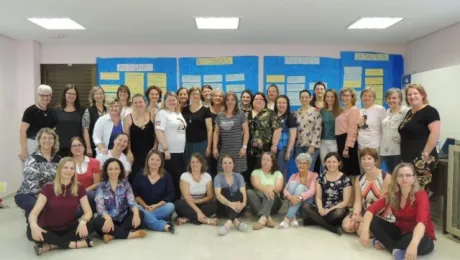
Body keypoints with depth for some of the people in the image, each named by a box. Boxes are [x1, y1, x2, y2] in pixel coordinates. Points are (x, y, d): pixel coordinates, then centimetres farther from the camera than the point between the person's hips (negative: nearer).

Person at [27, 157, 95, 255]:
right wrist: (34, 225, -40)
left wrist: (82, 222, -31)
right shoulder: (48, 188, -10)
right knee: (32, 232, -33)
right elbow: (34, 212, -17)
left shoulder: (79, 188, -5)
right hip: (48, 229, -1)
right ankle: (73, 244, -26)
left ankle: (50, 245, -24)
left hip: (68, 228, 2)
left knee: (89, 225, -26)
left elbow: (88, 212, -8)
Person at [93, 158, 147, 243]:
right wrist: (108, 218, -38)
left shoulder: (125, 184, 2)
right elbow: (100, 206, -16)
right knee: (97, 222, -32)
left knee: (140, 214, -23)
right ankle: (130, 234, -26)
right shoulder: (101, 187, -3)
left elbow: (131, 201, -10)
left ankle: (113, 234, -28)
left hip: (124, 218, 2)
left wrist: (136, 214, -32)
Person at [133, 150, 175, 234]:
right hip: (144, 208, 0)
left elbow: (171, 195, -2)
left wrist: (156, 205, -14)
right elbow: (135, 194, 1)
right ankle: (165, 225, -41)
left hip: (160, 208, 0)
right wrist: (145, 206, -13)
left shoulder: (167, 176, 6)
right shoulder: (140, 176, 8)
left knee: (170, 206, -30)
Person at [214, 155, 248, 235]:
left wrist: (243, 203, -37)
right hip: (223, 208, -1)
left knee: (239, 193, -27)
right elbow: (218, 194, -23)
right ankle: (236, 221, -42)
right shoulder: (218, 177, -5)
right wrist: (229, 203, -42)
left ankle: (229, 223, -46)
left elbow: (243, 192, -14)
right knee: (225, 190, -26)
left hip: (236, 208, 1)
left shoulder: (239, 176, 2)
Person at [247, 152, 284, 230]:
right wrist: (265, 189, -31)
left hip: (273, 204, 0)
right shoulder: (256, 172, 11)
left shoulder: (278, 173, 12)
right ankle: (268, 218, -43)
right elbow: (256, 185, -9)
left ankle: (263, 218, -54)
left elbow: (278, 187, -6)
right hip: (259, 200, 0)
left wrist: (269, 189, -28)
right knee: (249, 192, -29)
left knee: (269, 193, -32)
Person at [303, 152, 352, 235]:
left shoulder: (345, 179, -3)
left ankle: (316, 220, -18)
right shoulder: (321, 177, 8)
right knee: (306, 207, -25)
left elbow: (345, 202, -6)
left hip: (337, 210, -4)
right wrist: (321, 209, -18)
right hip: (323, 210, 4)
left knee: (338, 213, -39)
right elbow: (318, 197, 3)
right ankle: (333, 228, -28)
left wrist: (329, 210, -16)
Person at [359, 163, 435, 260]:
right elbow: (371, 209, -16)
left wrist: (413, 244, -57)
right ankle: (395, 249, -24)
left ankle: (385, 243, -19)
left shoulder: (421, 195, -23)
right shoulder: (392, 194, -9)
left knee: (423, 244, -39)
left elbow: (422, 222, -39)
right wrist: (365, 230, -33)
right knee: (373, 221, -14)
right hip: (401, 231, 4)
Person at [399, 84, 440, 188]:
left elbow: (435, 133, -18)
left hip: (422, 160, -8)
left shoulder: (429, 111, -8)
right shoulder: (409, 113, 17)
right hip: (408, 159, 8)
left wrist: (425, 153, -21)